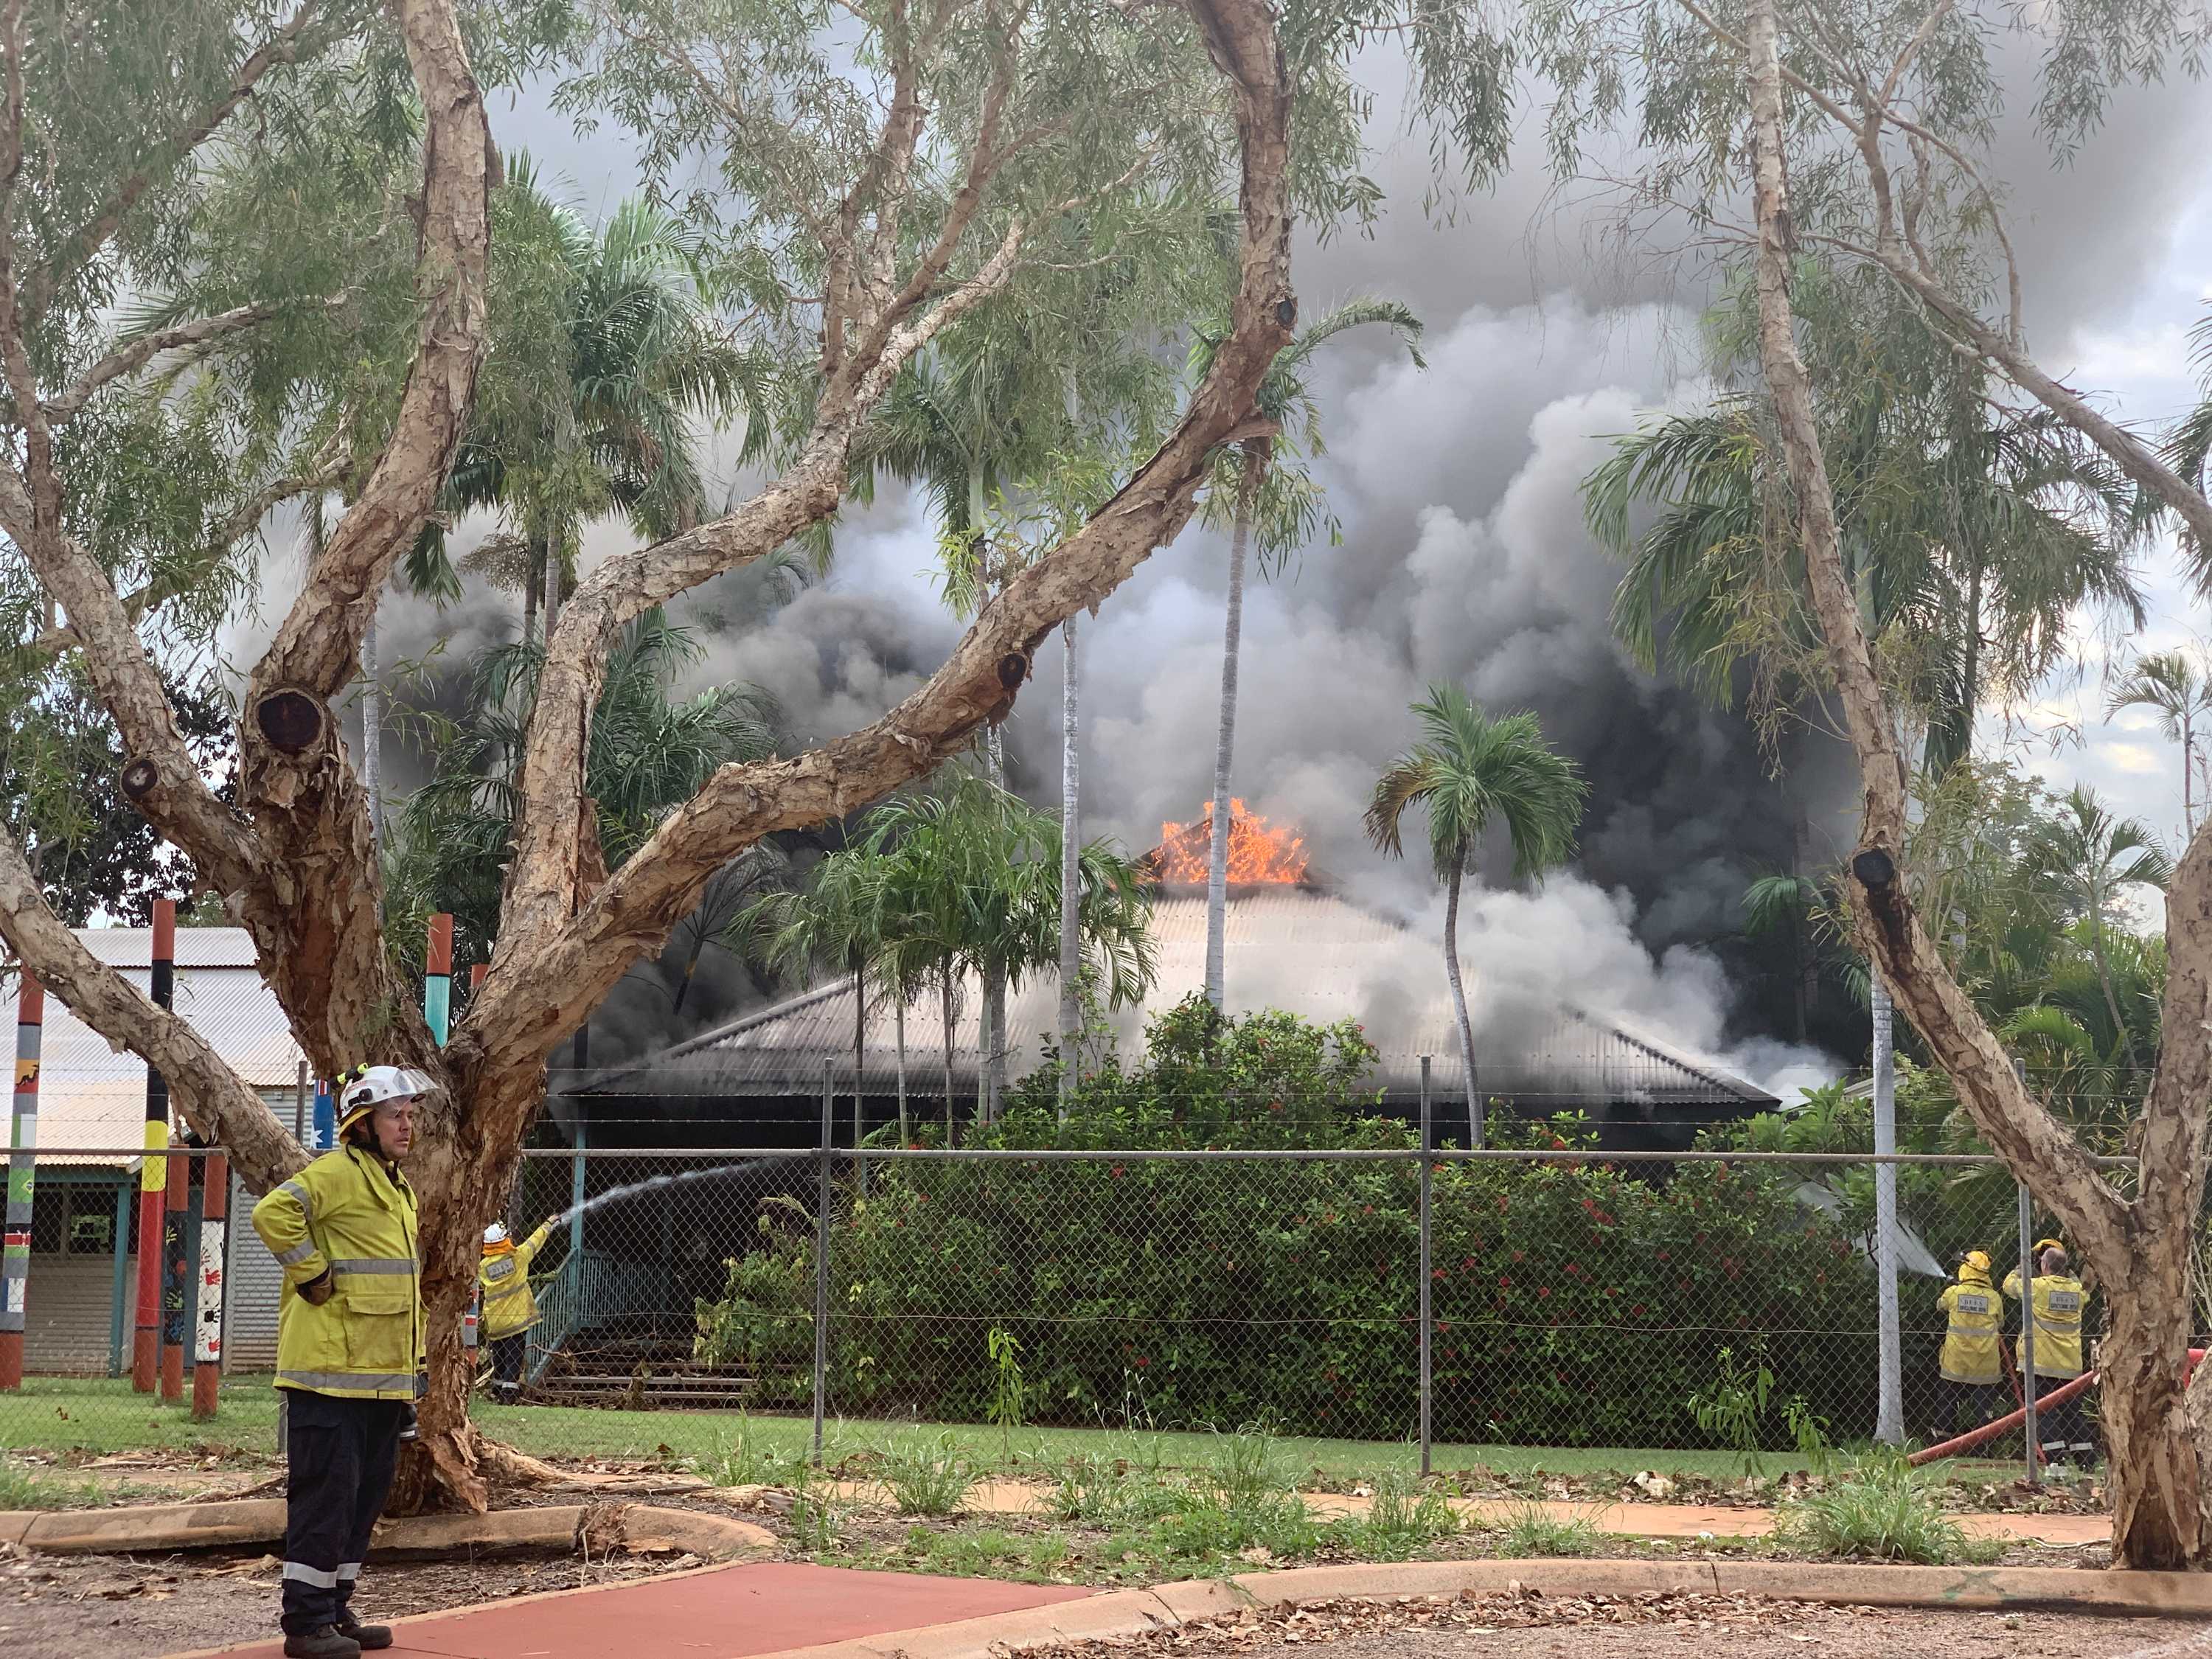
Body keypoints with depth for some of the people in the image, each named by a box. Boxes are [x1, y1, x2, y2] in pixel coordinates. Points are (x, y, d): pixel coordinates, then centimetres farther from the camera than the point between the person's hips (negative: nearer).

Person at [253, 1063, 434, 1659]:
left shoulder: (398, 1189, 19)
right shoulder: (337, 1172, -11)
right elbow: (274, 1212, -28)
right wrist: (312, 1274, -20)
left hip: (382, 1379, 9)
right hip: (332, 1373, -9)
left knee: (365, 1494, 13)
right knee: (326, 1494, -7)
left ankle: (336, 1610, 22)